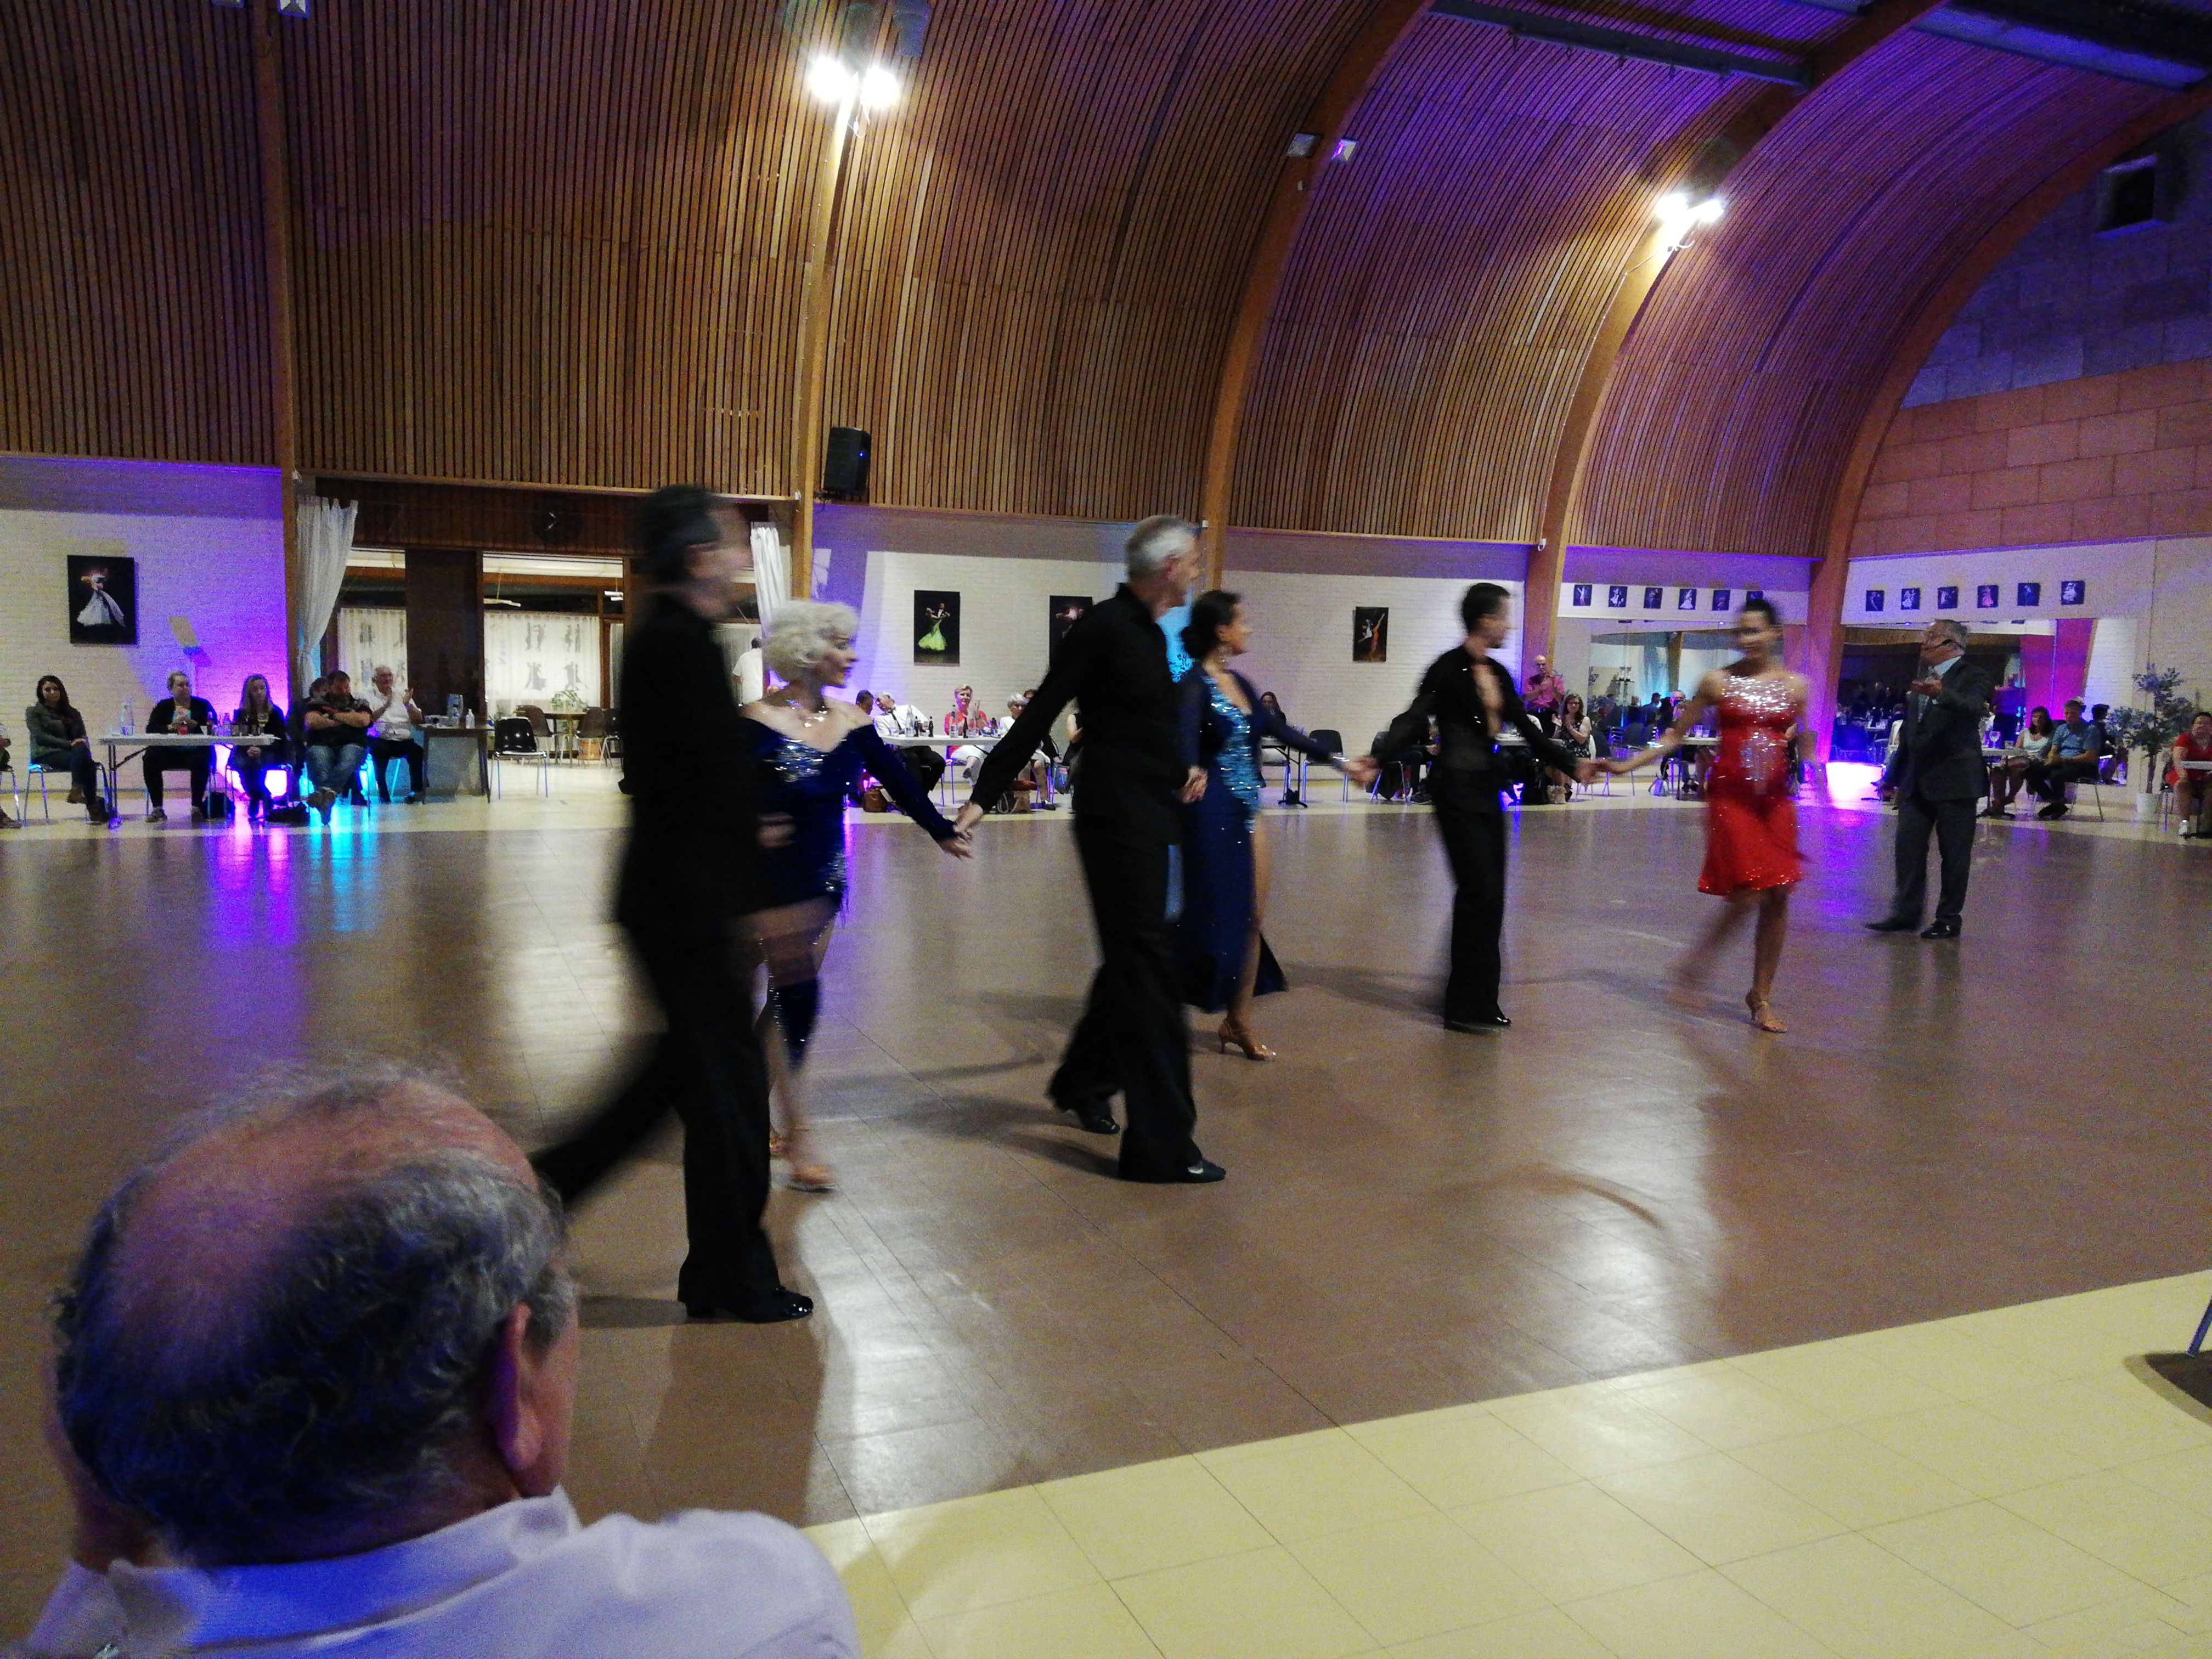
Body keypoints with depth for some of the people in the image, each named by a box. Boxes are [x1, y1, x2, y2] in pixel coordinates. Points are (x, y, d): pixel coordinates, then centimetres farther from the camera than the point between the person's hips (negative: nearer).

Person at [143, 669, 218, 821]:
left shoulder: (202, 705, 12)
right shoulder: (163, 706, 15)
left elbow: (212, 729, 0)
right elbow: (150, 729, 3)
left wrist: (192, 723, -13)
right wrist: (171, 727, -12)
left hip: (195, 751, -2)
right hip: (169, 752, 2)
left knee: (200, 762, -36)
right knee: (150, 760, -27)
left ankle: (197, 807, -26)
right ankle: (157, 808, -19)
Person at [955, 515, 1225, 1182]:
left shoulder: (1149, 633, 13)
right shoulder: (1104, 626, -13)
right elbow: (1038, 718, -13)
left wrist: (1180, 771, 10)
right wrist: (983, 795, -13)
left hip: (1148, 816, 9)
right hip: (1116, 818, -9)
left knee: (1134, 958, 19)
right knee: (1148, 969, -7)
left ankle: (1083, 1081, 39)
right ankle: (1162, 1144, -1)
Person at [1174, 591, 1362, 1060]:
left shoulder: (1239, 683, 12)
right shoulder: (1196, 684, -12)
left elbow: (1278, 730, 20)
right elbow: (1186, 734, -31)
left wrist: (1337, 761, 24)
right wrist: (1193, 771, -53)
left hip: (1248, 809, 8)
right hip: (1213, 811, -8)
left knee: (1252, 917, 8)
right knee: (1217, 914, -2)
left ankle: (1238, 1021, 17)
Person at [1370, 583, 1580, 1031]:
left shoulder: (1499, 673, 12)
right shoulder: (1449, 669, -10)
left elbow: (1528, 730, 19)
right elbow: (1414, 722, -16)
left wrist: (1571, 764, 25)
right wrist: (1376, 758, -31)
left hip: (1487, 789, 8)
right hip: (1456, 788, -8)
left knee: (1490, 894, 9)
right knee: (1480, 891, -9)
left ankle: (1480, 1001, 19)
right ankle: (1465, 1005, 0)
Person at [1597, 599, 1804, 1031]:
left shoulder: (1795, 685, 6)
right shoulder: (1718, 682, 0)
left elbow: (1798, 744, 17)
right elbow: (1676, 735, 4)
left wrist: (1800, 743, -8)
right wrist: (1626, 765, -3)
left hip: (1775, 798, 3)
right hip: (1730, 796, -3)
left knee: (1778, 897, 2)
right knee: (1747, 894, -13)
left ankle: (1762, 995, 17)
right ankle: (1699, 959, 14)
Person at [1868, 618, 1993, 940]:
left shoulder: (1972, 678, -7)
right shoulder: (1922, 678, 14)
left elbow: (1973, 707, -30)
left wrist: (1941, 693, -51)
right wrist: (1893, 775, 19)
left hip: (1954, 780, -6)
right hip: (1916, 781, 7)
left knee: (1954, 853, 2)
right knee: (1908, 847, 4)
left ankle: (1949, 919, 10)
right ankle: (1906, 913, 10)